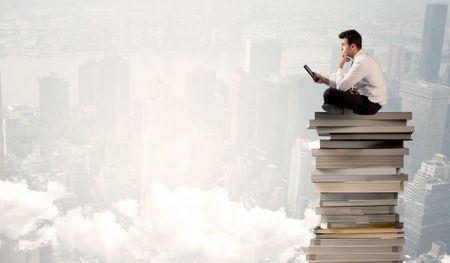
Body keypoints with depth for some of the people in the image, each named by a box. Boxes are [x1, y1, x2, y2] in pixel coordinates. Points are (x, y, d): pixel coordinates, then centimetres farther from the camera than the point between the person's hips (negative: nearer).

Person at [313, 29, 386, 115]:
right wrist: (324, 80, 7)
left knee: (329, 93, -19)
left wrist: (340, 66, -9)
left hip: (370, 104, -10)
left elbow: (341, 86, -22)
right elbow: (345, 83, 14)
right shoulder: (360, 58, 9)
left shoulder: (361, 62, -21)